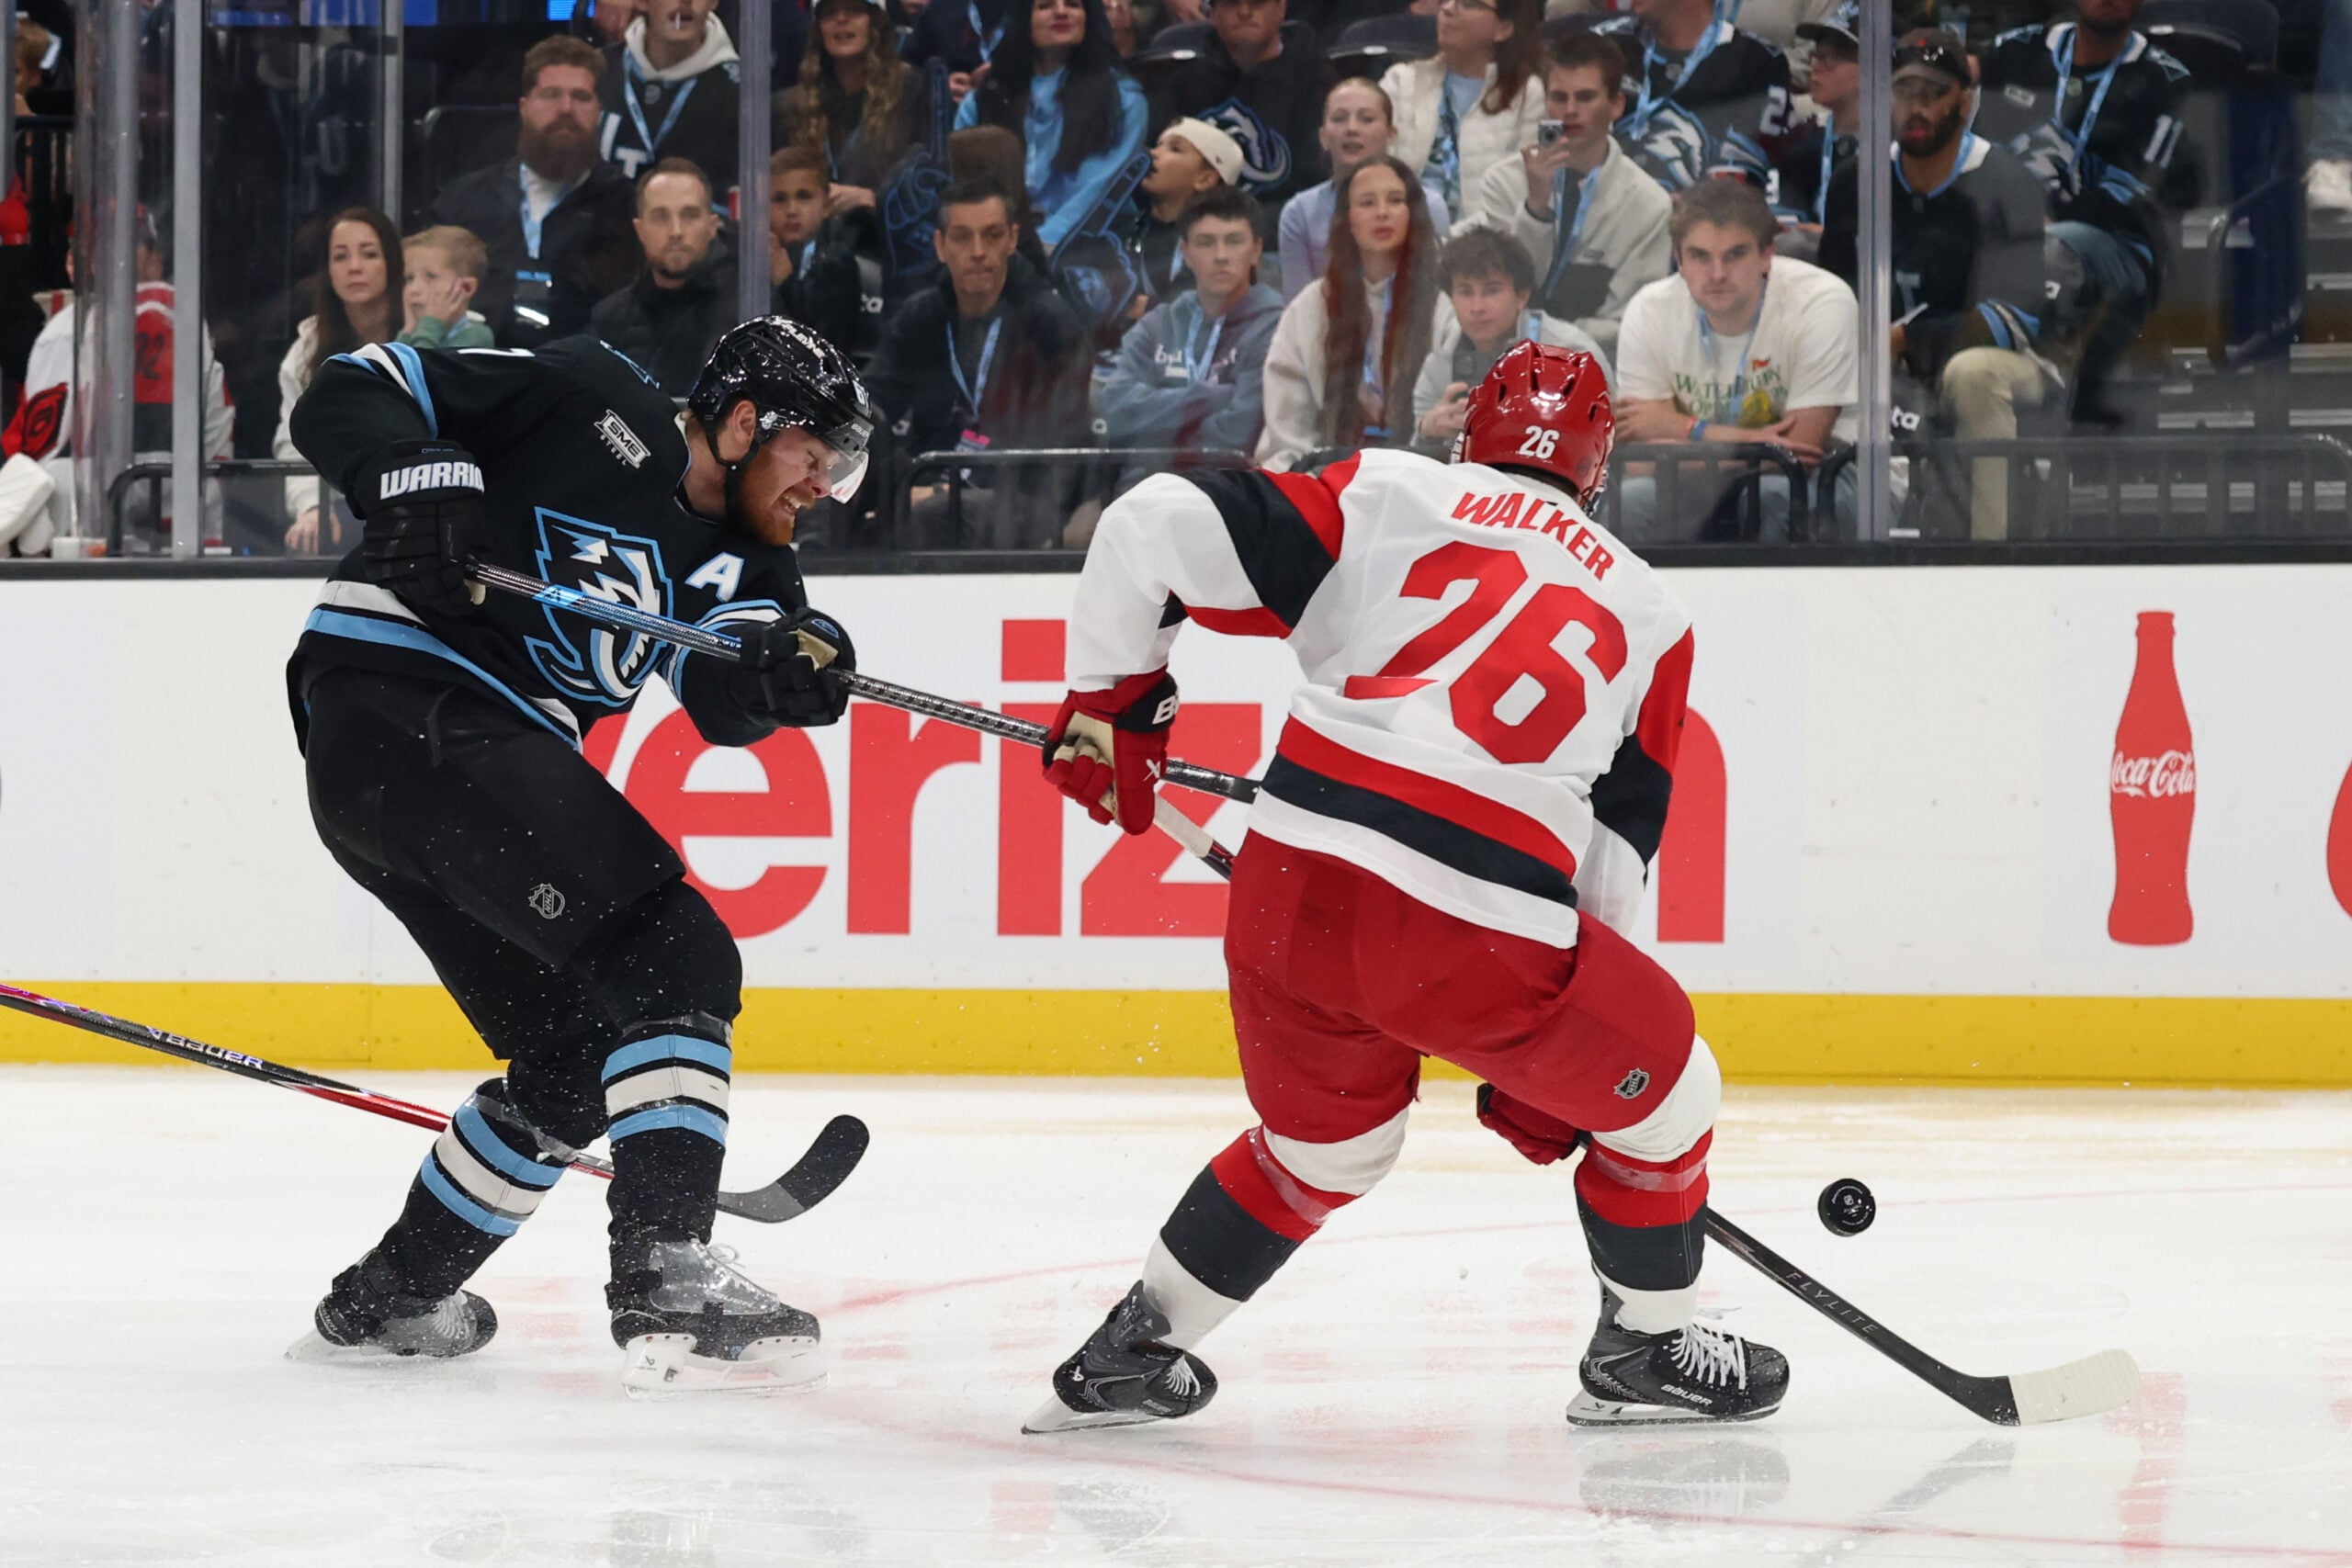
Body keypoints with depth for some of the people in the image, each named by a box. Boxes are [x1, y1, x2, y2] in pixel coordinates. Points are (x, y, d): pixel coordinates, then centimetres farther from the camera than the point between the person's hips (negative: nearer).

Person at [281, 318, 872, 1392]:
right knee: (674, 961, -20)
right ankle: (665, 1282, -29)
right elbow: (348, 397, -2)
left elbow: (722, 696, -3)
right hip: (399, 695, -10)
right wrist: (423, 479, -20)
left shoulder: (729, 563, 19)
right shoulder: (590, 405, 0)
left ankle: (383, 1301, 33)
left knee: (576, 1067, 18)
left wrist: (774, 671, -24)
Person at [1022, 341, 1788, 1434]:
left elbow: (1153, 528, 7)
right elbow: (1615, 853, 20)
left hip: (1293, 891, 3)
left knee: (1328, 1139, 30)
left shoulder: (1384, 496, 16)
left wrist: (1110, 701, 20)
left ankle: (1128, 1354, 35)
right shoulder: (1647, 614, 21)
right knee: (1659, 1092, 24)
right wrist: (1542, 1060, 25)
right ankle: (1645, 1352, 36)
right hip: (1477, 942, -3)